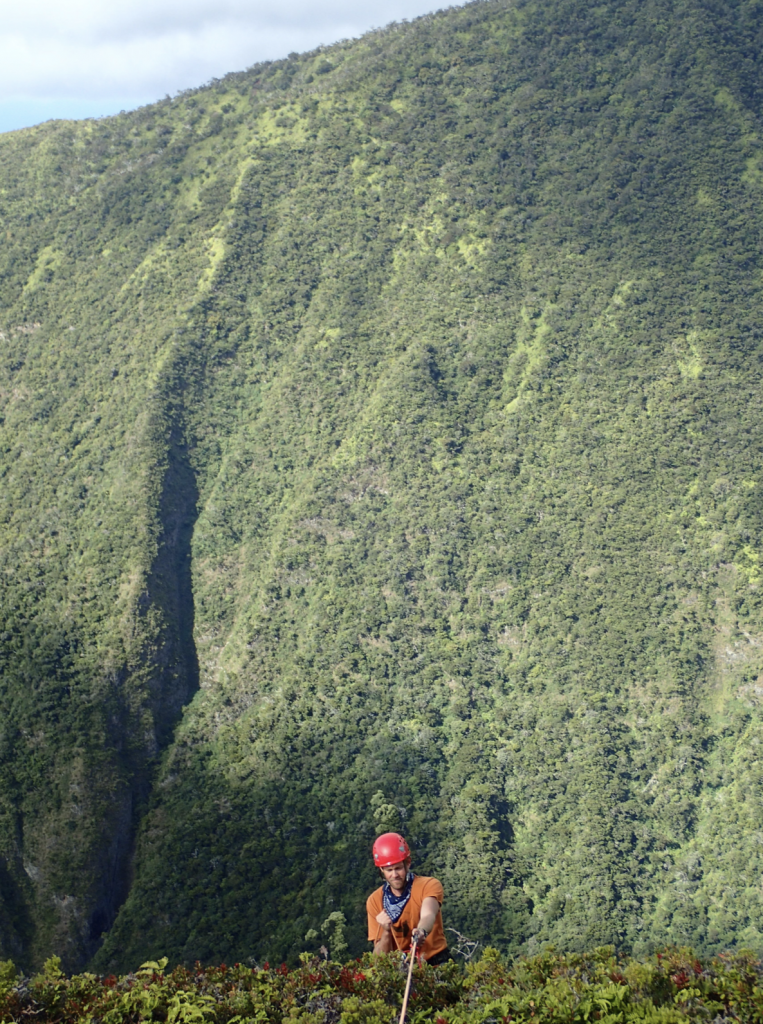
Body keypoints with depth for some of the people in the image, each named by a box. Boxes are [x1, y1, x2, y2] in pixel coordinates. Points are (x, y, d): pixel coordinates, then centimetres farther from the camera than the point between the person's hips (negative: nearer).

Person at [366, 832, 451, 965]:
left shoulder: (429, 885, -5)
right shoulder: (374, 901, 1)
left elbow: (428, 915, -27)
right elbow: (380, 957, 0)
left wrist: (422, 931, -49)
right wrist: (386, 931, -20)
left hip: (435, 962, -3)